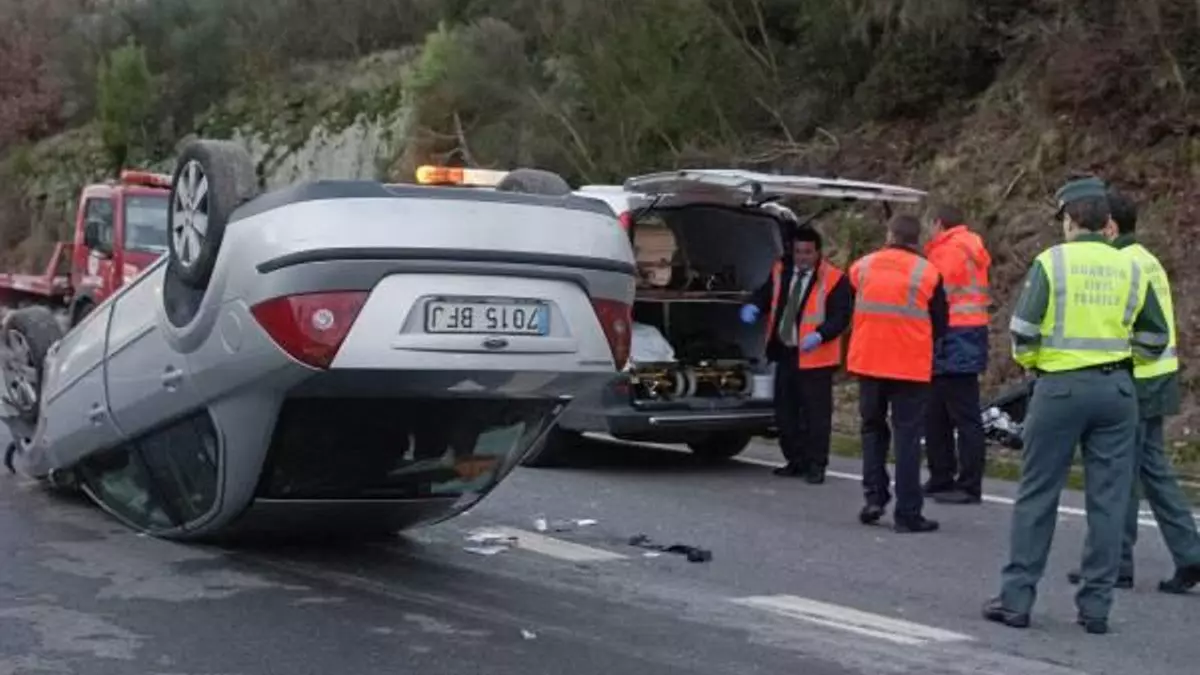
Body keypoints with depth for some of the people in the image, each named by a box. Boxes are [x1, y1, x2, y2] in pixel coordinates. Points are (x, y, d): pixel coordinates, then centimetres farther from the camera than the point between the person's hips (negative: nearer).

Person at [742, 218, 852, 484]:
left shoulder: (834, 279, -8)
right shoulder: (780, 271, 10)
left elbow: (840, 317, -11)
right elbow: (766, 294, 21)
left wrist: (820, 335, -28)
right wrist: (754, 307, -3)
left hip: (814, 357, -6)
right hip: (784, 353, 6)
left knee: (816, 413, -3)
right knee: (785, 411, 12)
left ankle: (816, 465, 5)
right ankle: (795, 461, 23)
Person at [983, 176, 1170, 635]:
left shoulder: (1051, 262, -6)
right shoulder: (1131, 269, 5)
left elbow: (1022, 330, -11)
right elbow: (1154, 339, 10)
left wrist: (1029, 362, 9)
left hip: (1060, 387, -3)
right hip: (1117, 389, 3)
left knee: (1037, 497, 5)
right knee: (1108, 501, 7)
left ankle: (1016, 598, 7)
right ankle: (1096, 606, 10)